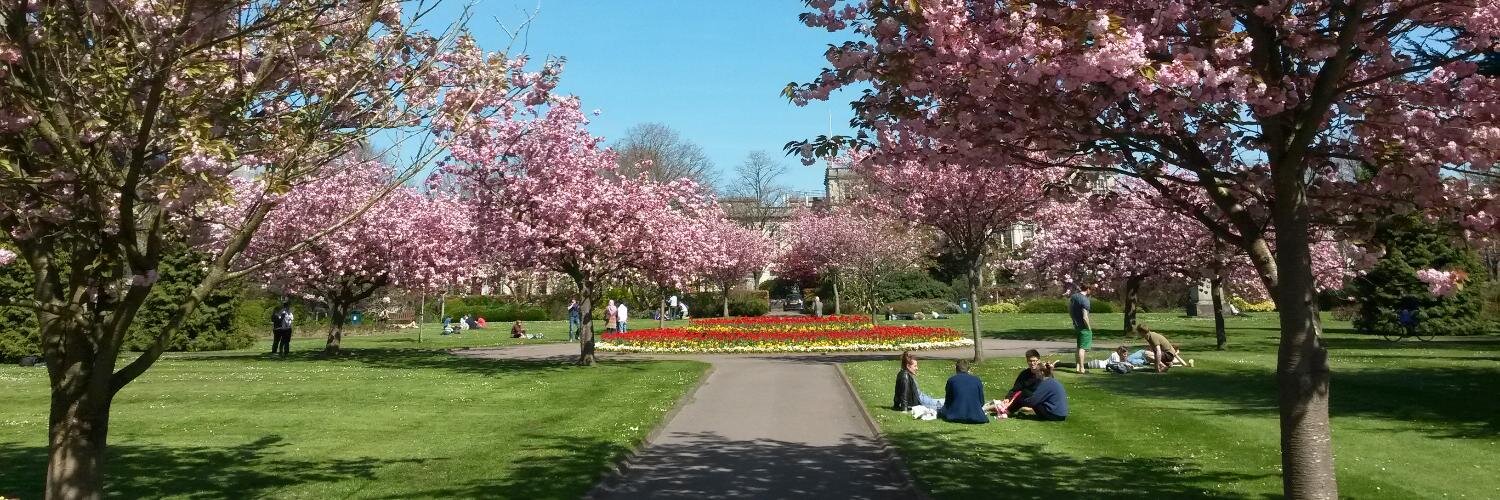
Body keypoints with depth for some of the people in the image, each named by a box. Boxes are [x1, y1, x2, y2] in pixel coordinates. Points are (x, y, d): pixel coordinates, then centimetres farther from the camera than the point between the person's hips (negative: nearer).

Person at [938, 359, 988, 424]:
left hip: (956, 416, -2)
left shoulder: (951, 380, 3)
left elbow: (947, 401, 9)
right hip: (975, 416, 2)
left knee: (941, 412, 25)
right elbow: (981, 402, 10)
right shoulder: (977, 380, 7)